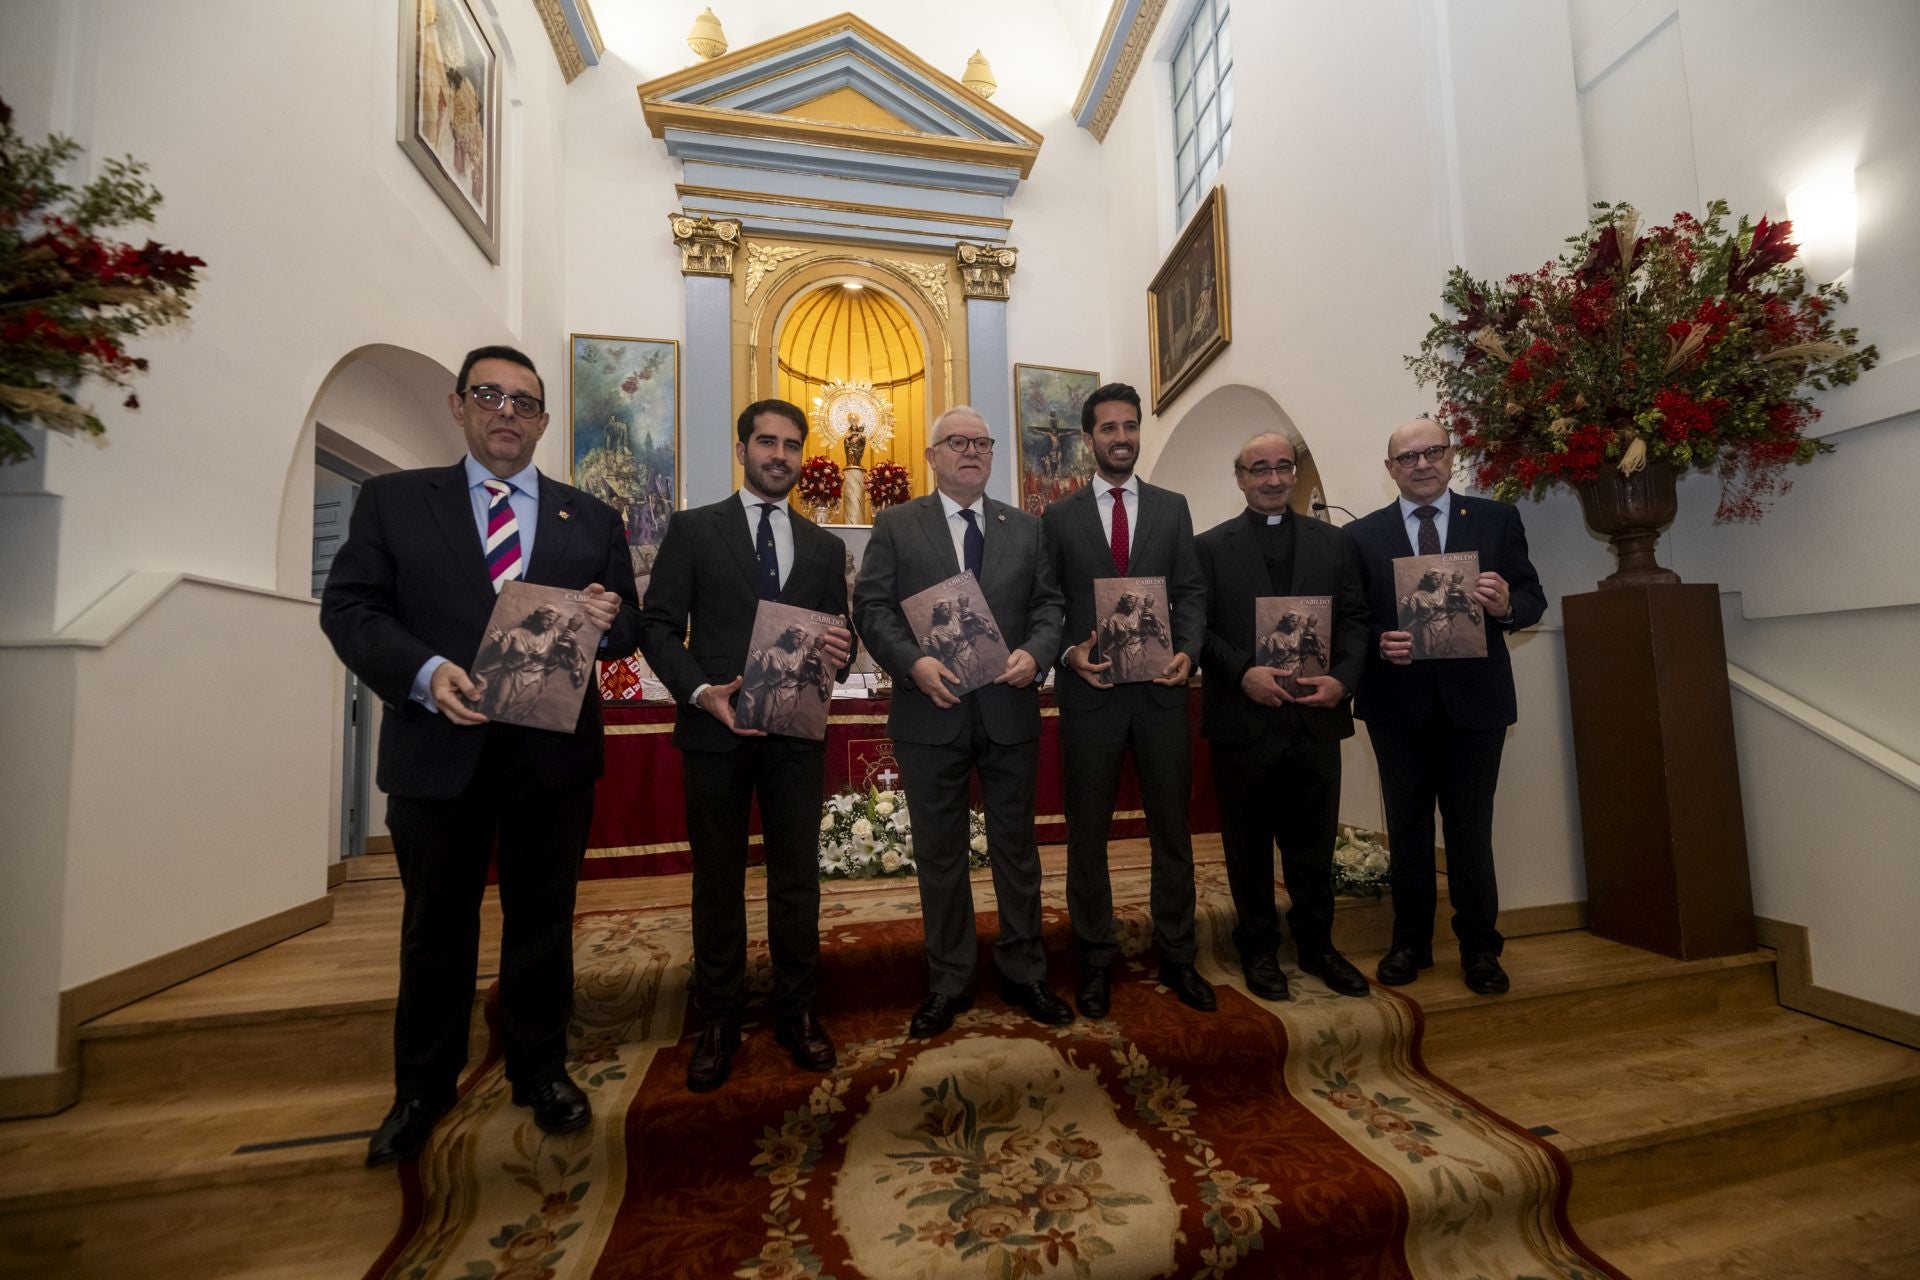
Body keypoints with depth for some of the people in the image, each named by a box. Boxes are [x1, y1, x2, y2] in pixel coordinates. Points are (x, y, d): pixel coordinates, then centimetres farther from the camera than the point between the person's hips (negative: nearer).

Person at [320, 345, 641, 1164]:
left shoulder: (591, 518, 9)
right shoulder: (392, 500, 6)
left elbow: (629, 627, 6)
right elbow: (346, 607, -1)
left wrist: (607, 622, -17)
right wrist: (424, 671, -19)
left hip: (553, 751, 1)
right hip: (437, 748, 0)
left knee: (543, 919, 14)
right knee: (436, 923, 16)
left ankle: (540, 1069, 34)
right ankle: (423, 1087, 37)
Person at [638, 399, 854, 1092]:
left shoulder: (824, 546, 13)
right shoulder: (692, 528, 4)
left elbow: (840, 633, 12)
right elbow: (658, 625, -1)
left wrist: (839, 652, -12)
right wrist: (701, 690, -17)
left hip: (797, 731, 2)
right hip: (715, 727, -2)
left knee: (797, 878, 11)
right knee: (717, 881, 11)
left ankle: (797, 1011, 30)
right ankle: (720, 1020, 30)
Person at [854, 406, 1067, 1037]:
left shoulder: (1026, 528, 11)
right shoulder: (896, 525, 5)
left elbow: (1050, 604, 7)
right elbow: (872, 606, -3)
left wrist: (1035, 653, -13)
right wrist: (913, 662, -18)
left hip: (1010, 711, 2)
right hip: (931, 712, -1)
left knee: (1016, 847, 13)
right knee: (939, 854, 11)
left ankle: (1023, 972, 33)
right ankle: (948, 982, 29)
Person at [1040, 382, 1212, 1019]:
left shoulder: (1172, 508, 11)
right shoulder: (1059, 517, 6)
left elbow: (1190, 591, 6)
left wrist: (1188, 651, -11)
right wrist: (1069, 654, -14)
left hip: (1160, 687, 2)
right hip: (1089, 688, -1)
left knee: (1172, 827, 11)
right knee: (1088, 832, 9)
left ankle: (1177, 955, 30)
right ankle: (1095, 959, 27)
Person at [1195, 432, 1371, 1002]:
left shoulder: (1333, 542, 12)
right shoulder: (1210, 547, 3)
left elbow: (1354, 619, 6)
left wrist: (1341, 678, -10)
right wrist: (1243, 673, -18)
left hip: (1317, 716, 3)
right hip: (1243, 716, -2)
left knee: (1314, 843, 14)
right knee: (1249, 844, 11)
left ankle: (1316, 944, 33)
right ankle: (1259, 948, 28)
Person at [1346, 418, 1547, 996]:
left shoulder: (1497, 519, 5)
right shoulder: (1362, 535, 3)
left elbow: (1533, 597, 4)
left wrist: (1506, 605, -18)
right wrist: (1379, 642, -19)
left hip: (1475, 698, 0)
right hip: (1398, 702, 0)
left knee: (1471, 828, 9)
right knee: (1406, 828, 12)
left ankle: (1480, 947, 28)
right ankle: (1410, 941, 27)